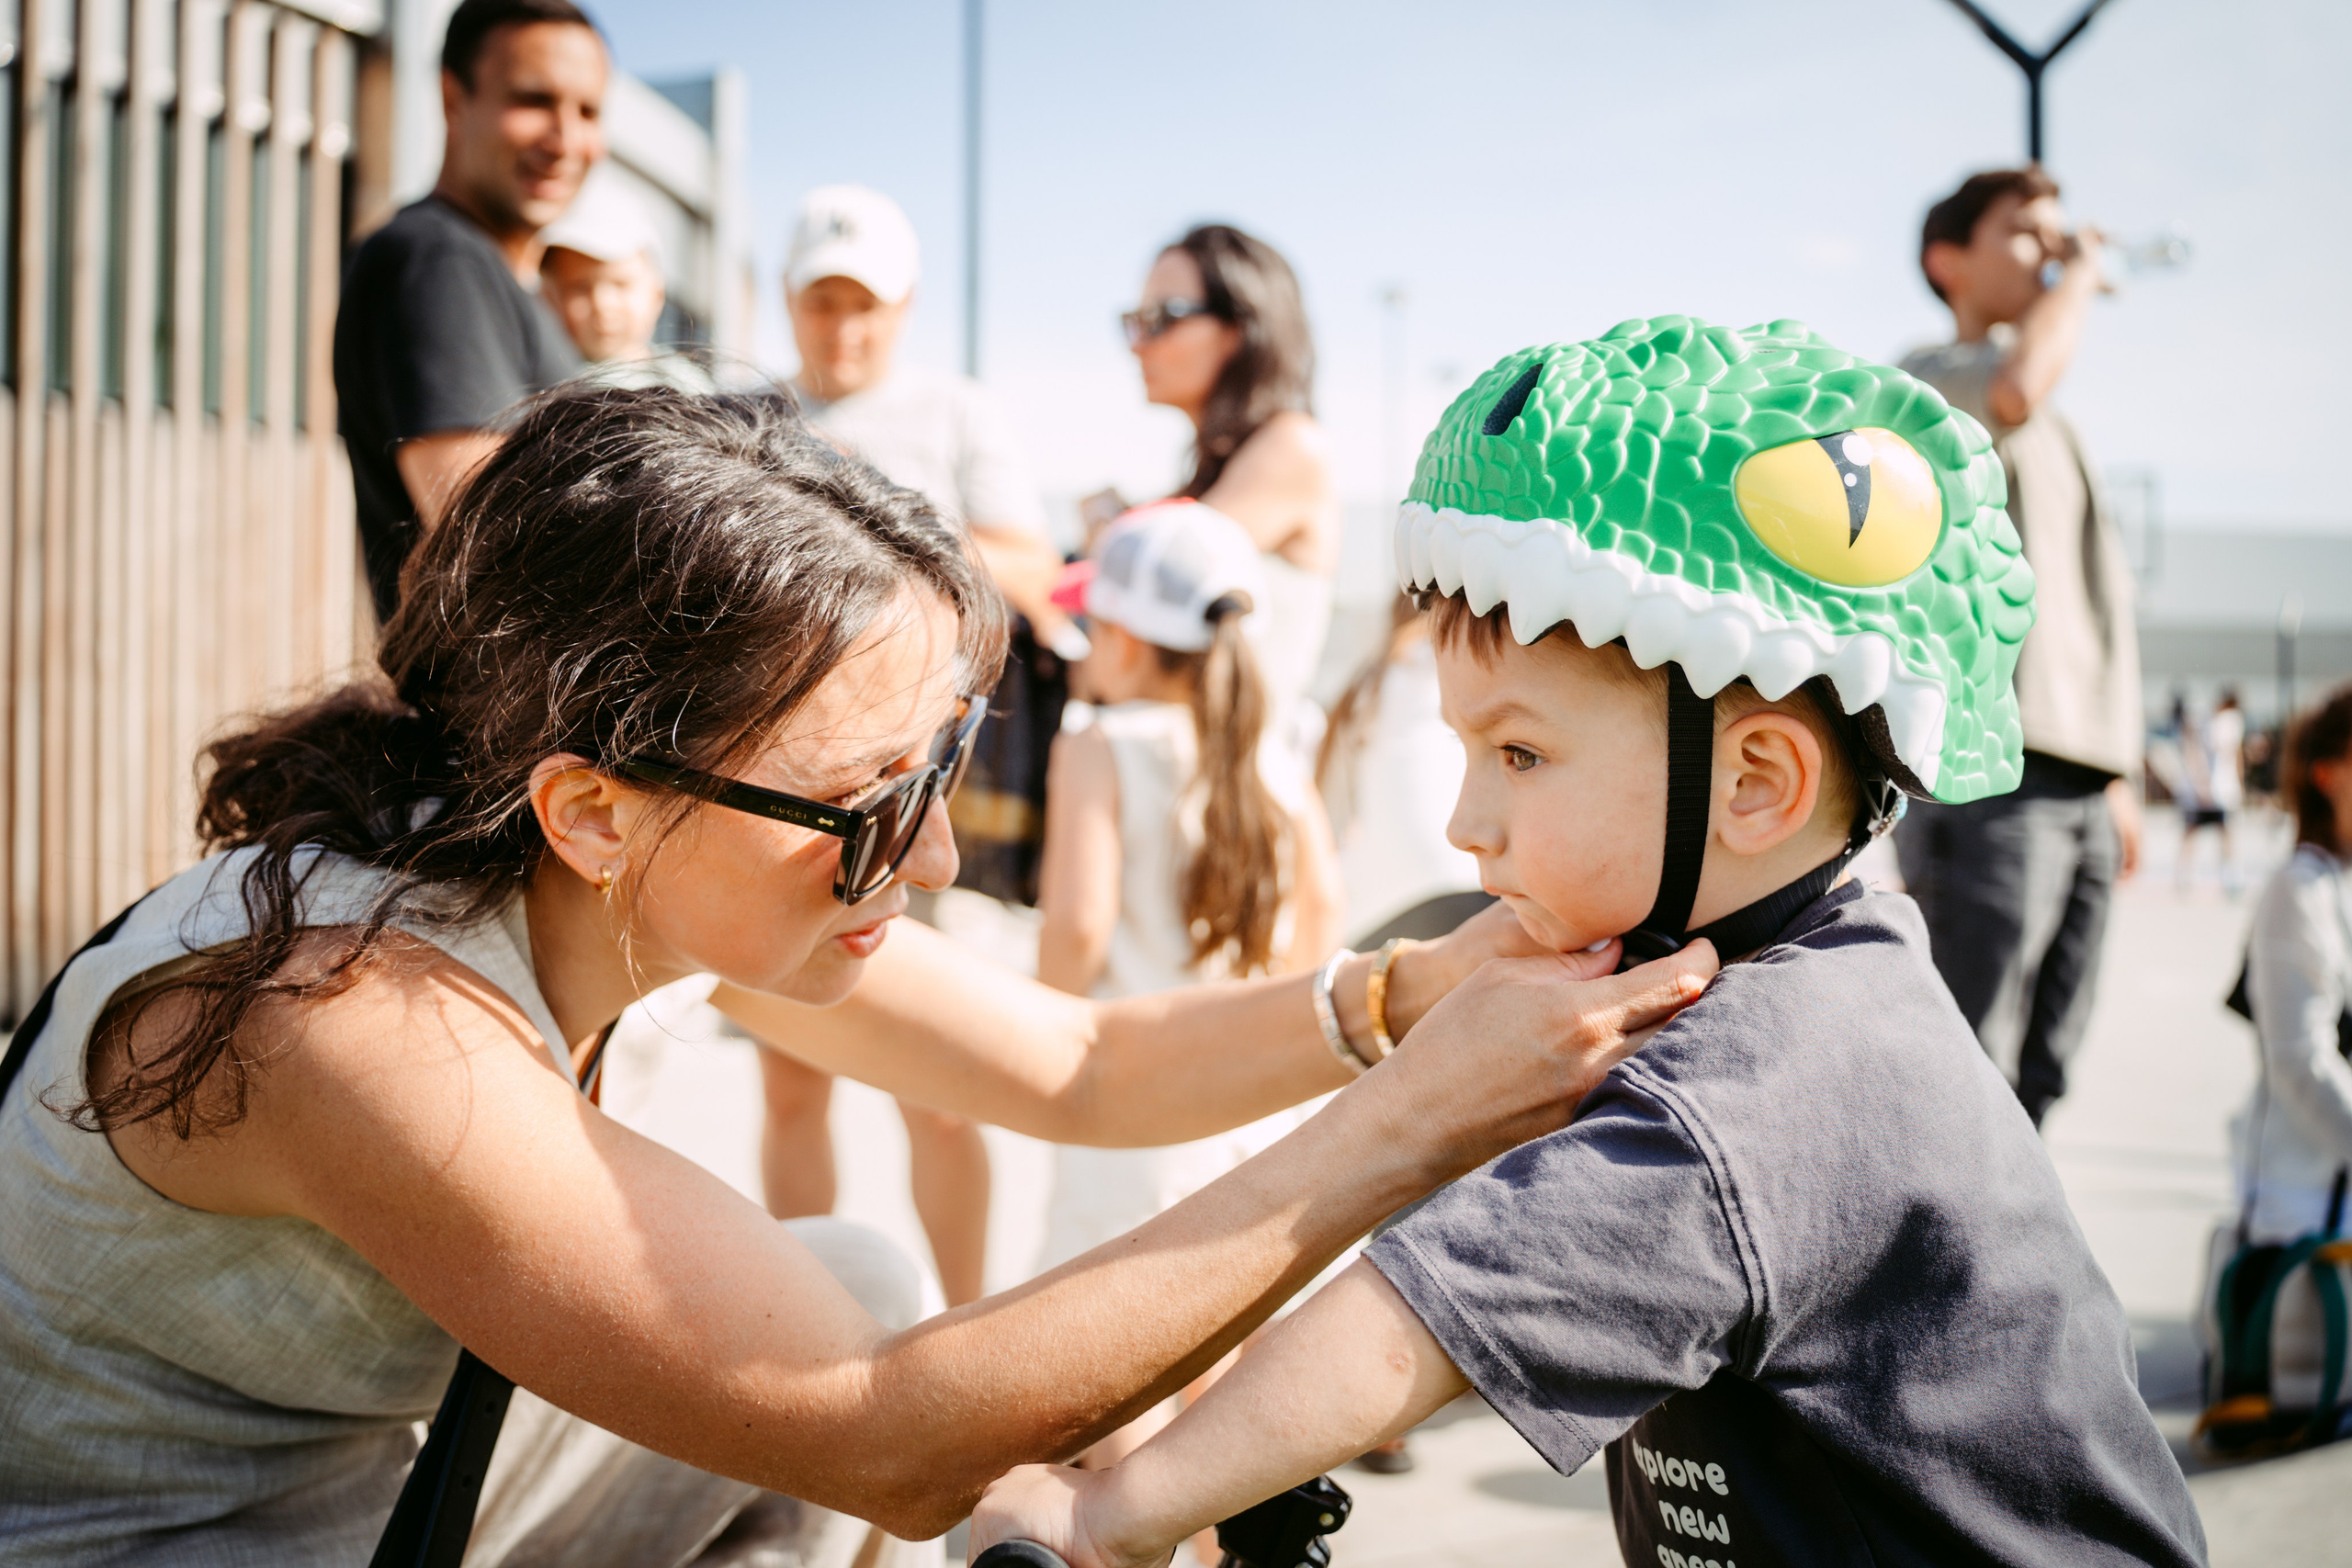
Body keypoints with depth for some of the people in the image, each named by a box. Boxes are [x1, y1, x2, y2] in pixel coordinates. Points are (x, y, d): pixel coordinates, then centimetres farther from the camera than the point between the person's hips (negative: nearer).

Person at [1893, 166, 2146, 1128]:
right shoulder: (1923, 382, 1)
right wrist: (2078, 277, -4)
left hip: (2077, 780, 8)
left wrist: (2117, 779, 22)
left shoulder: (2057, 434, 27)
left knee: (2036, 1078, 8)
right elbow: (2013, 391, -23)